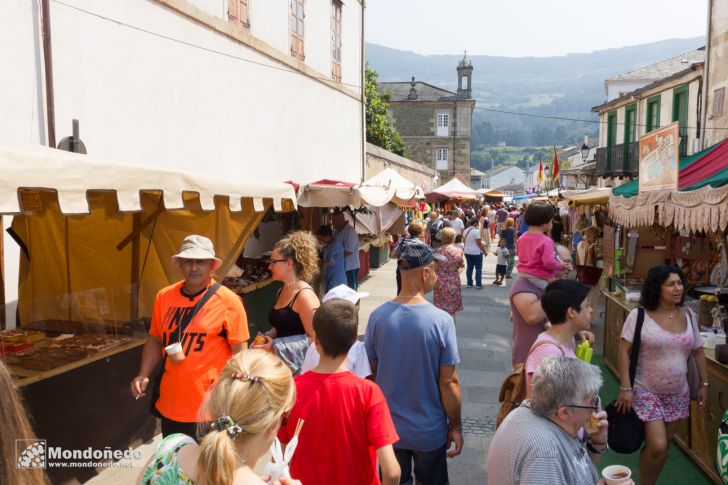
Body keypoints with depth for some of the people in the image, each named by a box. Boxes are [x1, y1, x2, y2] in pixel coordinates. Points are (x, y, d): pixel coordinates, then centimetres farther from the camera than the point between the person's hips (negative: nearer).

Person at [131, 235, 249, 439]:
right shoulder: (164, 296, 1)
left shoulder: (228, 301, -12)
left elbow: (240, 353, -9)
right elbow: (155, 340, 13)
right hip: (169, 406, 5)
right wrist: (143, 374, 0)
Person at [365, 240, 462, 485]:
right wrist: (456, 426, -1)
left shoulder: (377, 317, -12)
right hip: (430, 431, -2)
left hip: (387, 427, 2)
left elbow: (371, 372, -1)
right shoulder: (441, 321, -22)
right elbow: (448, 382, -16)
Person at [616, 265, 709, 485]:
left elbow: (698, 351, 11)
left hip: (677, 393, 5)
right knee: (657, 446, -9)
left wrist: (704, 384, 8)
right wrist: (625, 387, -18)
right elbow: (624, 351, -13)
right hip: (646, 391, -5)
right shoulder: (639, 315, -14)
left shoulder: (688, 315, 2)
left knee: (664, 445, 14)